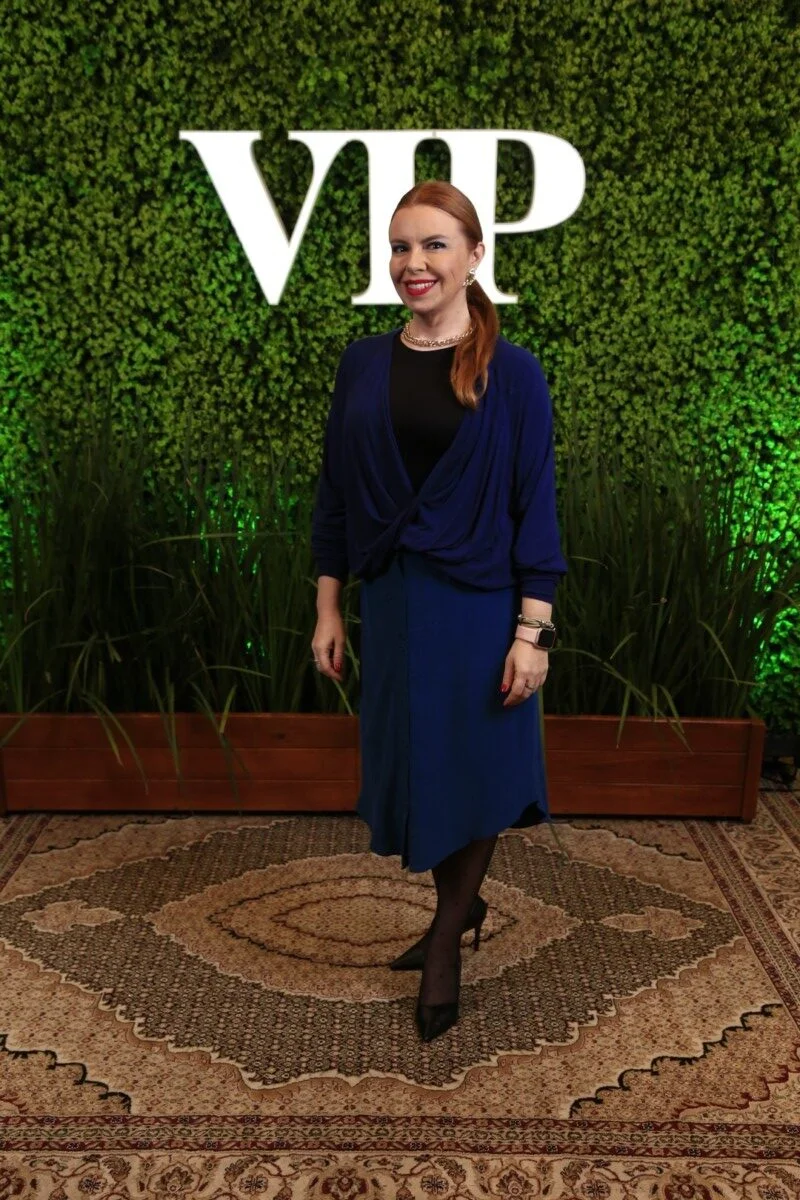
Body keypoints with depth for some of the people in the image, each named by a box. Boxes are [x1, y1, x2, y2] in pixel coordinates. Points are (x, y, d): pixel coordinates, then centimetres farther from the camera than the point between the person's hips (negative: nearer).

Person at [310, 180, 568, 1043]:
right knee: (407, 765, 13)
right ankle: (461, 906, 39)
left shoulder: (512, 373, -7)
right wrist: (327, 609, 4)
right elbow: (336, 493, 6)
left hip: (479, 604, -3)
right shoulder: (362, 365, 3)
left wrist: (532, 629, -12)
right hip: (393, 603, 4)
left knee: (473, 770, 8)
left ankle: (446, 941, 30)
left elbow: (535, 507, -8)